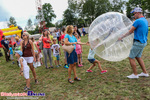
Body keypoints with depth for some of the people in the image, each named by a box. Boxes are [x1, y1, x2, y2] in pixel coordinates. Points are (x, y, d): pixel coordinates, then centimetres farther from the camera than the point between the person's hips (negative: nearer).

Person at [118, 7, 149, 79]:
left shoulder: (138, 21, -18)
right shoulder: (145, 20, 11)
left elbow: (130, 32, -12)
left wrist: (121, 37, -2)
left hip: (138, 43, -9)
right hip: (143, 42, 9)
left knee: (131, 58, 1)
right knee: (138, 57, 19)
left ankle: (135, 74, 10)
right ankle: (145, 72, 25)